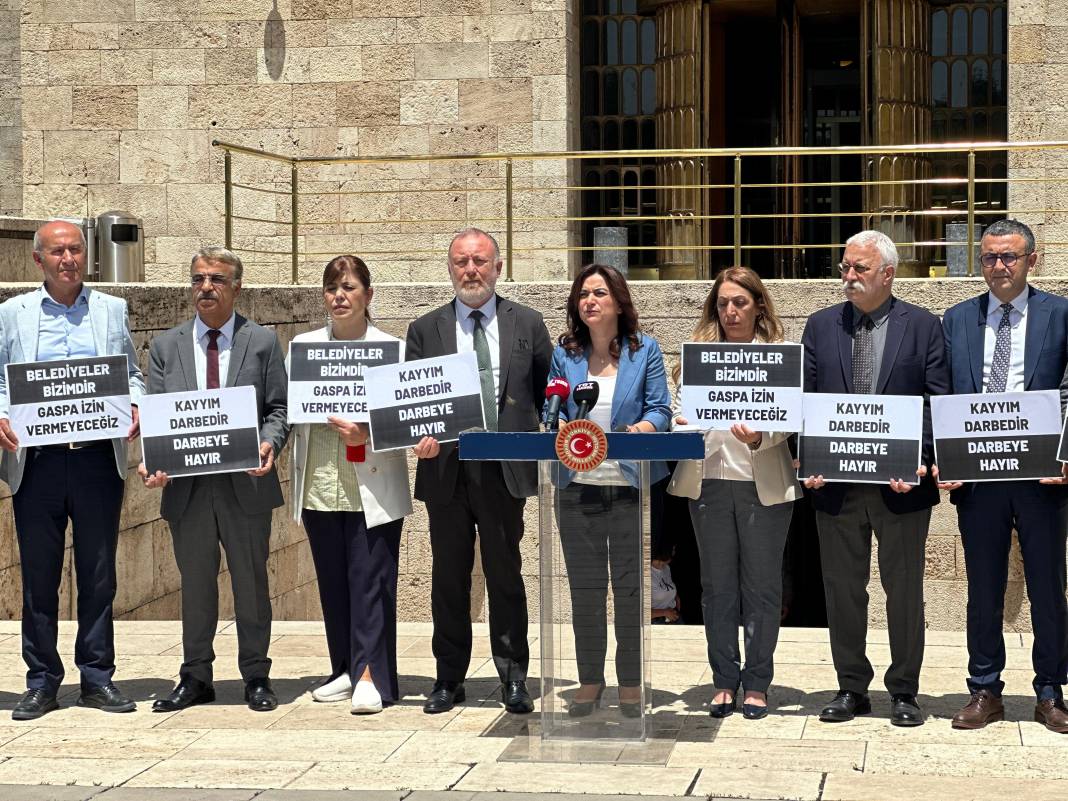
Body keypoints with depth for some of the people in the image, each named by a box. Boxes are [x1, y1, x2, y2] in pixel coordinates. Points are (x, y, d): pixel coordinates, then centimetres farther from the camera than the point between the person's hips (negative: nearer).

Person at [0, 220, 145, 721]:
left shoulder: (112, 311, 11)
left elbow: (132, 373, 15)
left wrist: (134, 407, -5)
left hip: (98, 459, 1)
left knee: (99, 575, 6)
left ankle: (97, 677, 15)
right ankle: (42, 682, 12)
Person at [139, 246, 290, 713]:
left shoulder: (262, 343, 4)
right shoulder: (165, 347, 9)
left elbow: (278, 408, 2)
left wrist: (269, 444, -18)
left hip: (246, 484, -2)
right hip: (186, 486, 2)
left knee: (251, 582, 6)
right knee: (195, 585, 11)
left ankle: (256, 676, 17)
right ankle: (195, 678, 20)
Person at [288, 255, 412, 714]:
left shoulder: (391, 349, 1)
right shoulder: (303, 346, 12)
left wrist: (368, 434, -16)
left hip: (372, 488, -4)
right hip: (319, 484, 4)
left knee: (371, 581, -6)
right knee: (333, 582, 8)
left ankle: (371, 677, -5)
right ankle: (347, 670, 18)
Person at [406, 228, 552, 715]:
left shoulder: (527, 324, 7)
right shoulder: (425, 330, 8)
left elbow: (549, 392, 9)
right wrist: (420, 435, -13)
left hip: (505, 470, -1)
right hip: (445, 469, 1)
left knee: (505, 575, 4)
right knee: (449, 578, 7)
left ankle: (513, 679, 13)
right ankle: (449, 679, 16)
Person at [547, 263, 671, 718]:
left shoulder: (645, 349, 3)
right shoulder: (565, 353, 9)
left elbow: (660, 408, -2)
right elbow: (552, 412, 9)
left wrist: (643, 428, -23)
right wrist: (564, 428, -13)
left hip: (631, 486, -2)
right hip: (578, 486, 2)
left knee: (630, 586, 3)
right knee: (585, 587, 7)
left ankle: (631, 683, 14)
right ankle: (590, 680, 17)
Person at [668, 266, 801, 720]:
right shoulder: (698, 353, 9)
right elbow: (680, 409, 8)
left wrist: (758, 439, -24)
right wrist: (681, 425, -15)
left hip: (763, 483, -2)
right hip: (708, 479, 2)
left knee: (762, 585, 3)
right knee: (717, 585, 6)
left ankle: (757, 683, 12)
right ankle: (724, 681, 15)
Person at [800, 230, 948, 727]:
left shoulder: (923, 327, 2)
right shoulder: (821, 326, 9)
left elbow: (938, 402, -1)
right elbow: (805, 400, 7)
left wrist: (918, 461, -13)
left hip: (902, 481, -2)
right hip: (835, 481, 3)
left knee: (903, 588, 4)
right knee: (842, 588, 7)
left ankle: (904, 692, 13)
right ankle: (851, 689, 17)